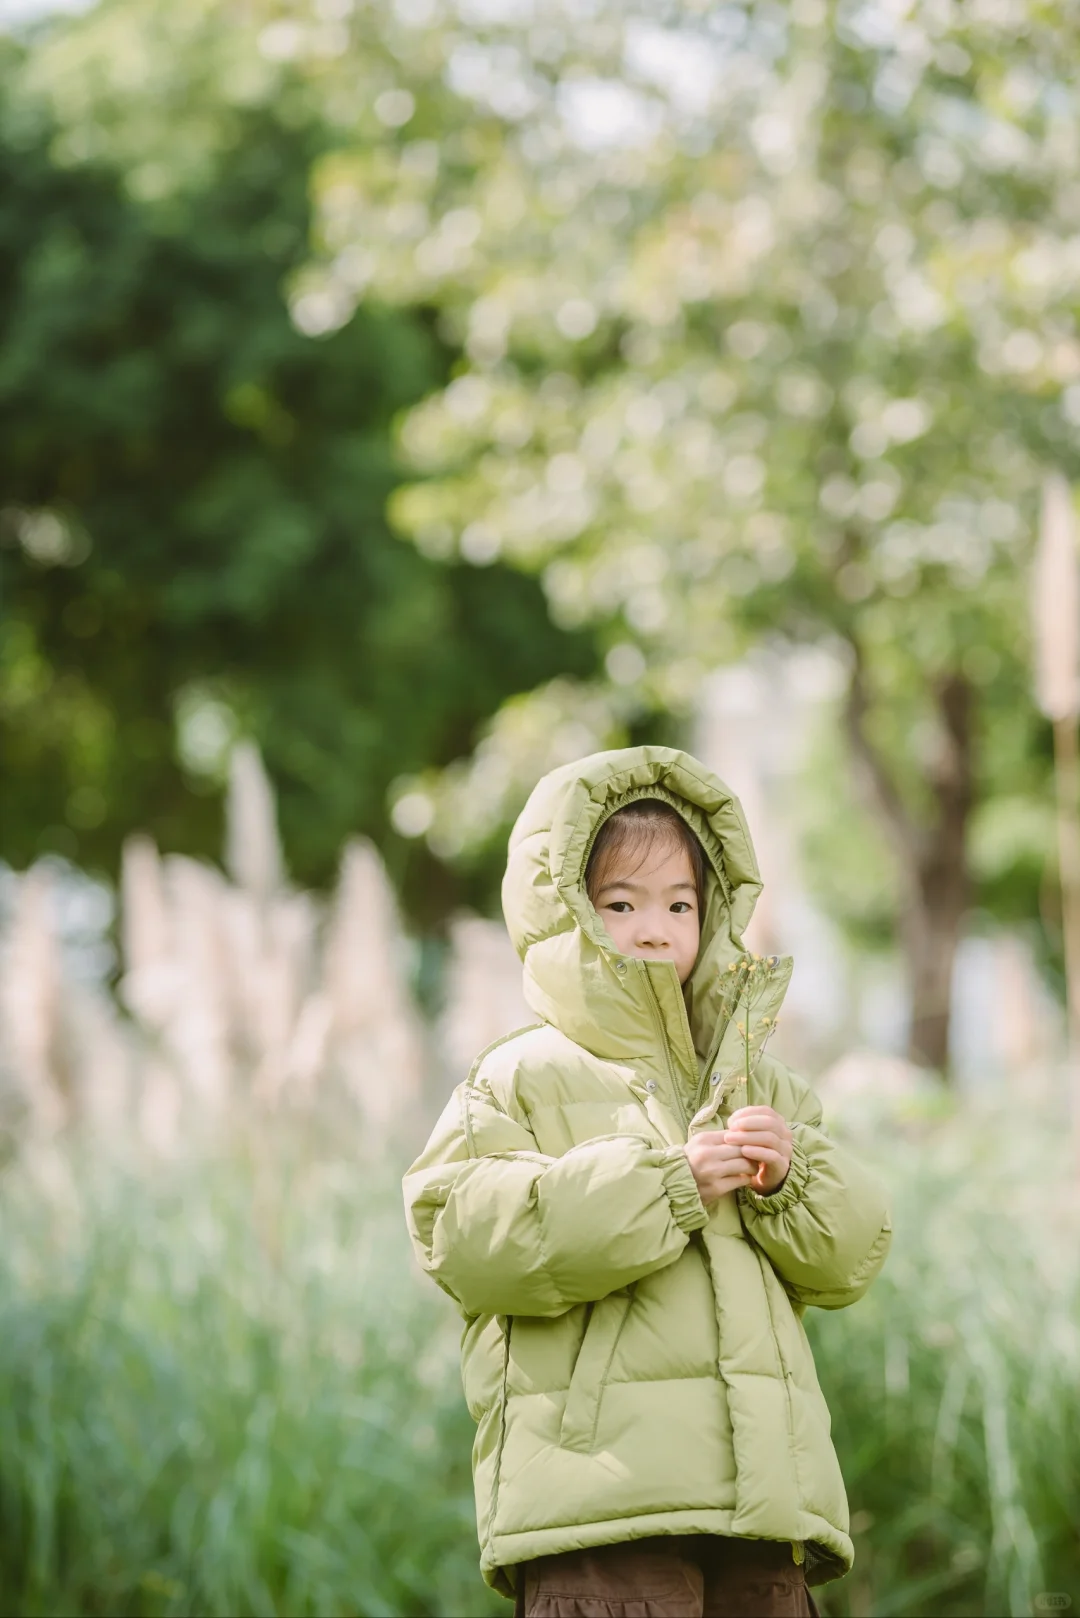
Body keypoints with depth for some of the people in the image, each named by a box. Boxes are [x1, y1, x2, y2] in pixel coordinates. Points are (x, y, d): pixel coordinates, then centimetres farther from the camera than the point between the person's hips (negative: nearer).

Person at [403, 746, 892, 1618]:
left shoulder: (763, 1086, 22)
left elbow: (851, 1256, 16)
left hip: (764, 1488, 5)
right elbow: (468, 1237, -13)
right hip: (595, 1488, -5)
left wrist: (790, 1181, -7)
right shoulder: (519, 1080, 5)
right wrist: (669, 1183, -13)